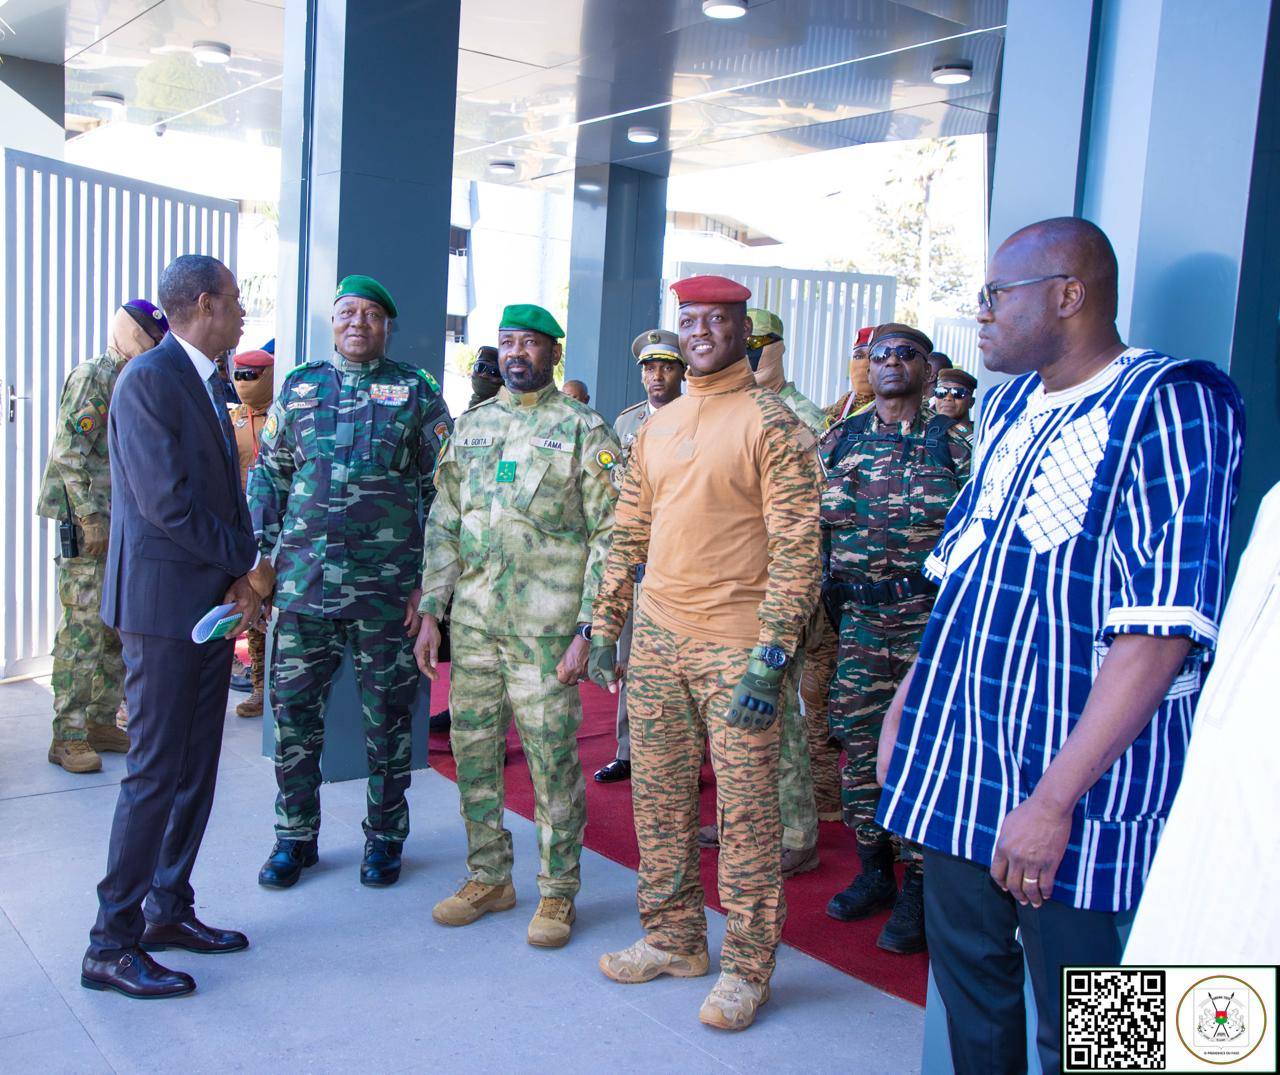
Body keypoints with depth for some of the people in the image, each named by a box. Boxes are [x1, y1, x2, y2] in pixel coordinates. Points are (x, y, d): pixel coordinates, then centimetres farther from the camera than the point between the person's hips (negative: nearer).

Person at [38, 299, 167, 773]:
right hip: (88, 525, -9)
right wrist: (90, 518, -19)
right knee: (83, 630, -7)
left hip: (127, 526, 9)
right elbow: (70, 454, -16)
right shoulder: (90, 378, -8)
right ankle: (68, 736, -1)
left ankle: (101, 720, 22)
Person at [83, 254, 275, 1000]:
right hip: (163, 604, -9)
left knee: (196, 769, 14)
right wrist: (250, 565, -10)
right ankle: (112, 945, 9)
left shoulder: (207, 381, 13)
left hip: (214, 602, 9)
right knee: (157, 773, -3)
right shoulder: (150, 379, -15)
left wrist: (245, 579, 0)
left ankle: (169, 910, 27)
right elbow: (167, 503, -21)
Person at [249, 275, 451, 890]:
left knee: (387, 716, 7)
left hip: (387, 586, -2)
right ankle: (295, 837, 24)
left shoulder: (416, 391, 3)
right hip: (303, 581, 2)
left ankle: (384, 838, 24)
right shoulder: (299, 386, 11)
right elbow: (267, 476, 14)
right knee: (293, 709, 7)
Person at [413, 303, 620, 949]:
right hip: (472, 621, 5)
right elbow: (443, 522, 13)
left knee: (552, 761, 2)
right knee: (472, 752, 11)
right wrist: (431, 611, 6)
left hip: (545, 626, -5)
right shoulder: (472, 426, 13)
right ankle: (489, 877, 28)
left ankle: (558, 891, 17)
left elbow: (609, 536, -7)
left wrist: (588, 628, -14)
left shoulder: (583, 430, -3)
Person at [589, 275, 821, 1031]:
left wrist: (771, 656, -19)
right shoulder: (655, 428, 13)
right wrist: (605, 626, 13)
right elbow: (629, 536, 17)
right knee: (659, 798, 13)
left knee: (746, 809, 1)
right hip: (657, 639, 7)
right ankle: (674, 940, 29)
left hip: (736, 645, -6)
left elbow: (797, 548, -13)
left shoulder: (771, 423, -7)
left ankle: (746, 967, 15)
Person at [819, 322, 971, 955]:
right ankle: (873, 872, 25)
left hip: (929, 617, -3)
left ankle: (916, 890, 11)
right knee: (858, 747, 8)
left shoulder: (954, 444, 3)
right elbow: (811, 528, 12)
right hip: (855, 618, 3)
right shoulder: (839, 441, 10)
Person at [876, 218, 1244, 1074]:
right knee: (968, 972, 19)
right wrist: (908, 699, 12)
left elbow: (1162, 634, -21)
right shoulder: (1010, 406, 11)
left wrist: (1054, 798, -23)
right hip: (959, 753, 7)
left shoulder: (1169, 407, -14)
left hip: (1078, 774, -7)